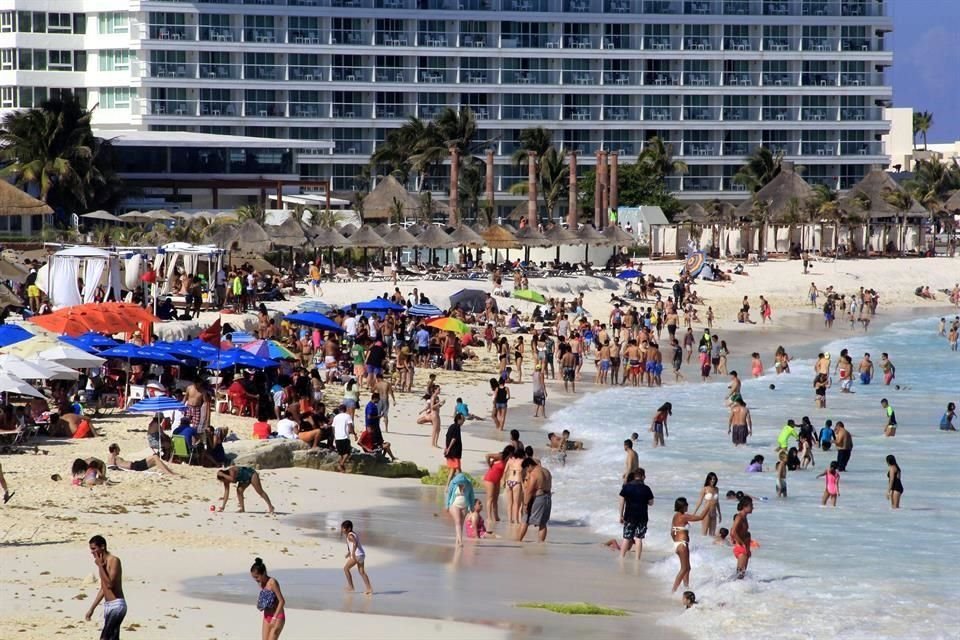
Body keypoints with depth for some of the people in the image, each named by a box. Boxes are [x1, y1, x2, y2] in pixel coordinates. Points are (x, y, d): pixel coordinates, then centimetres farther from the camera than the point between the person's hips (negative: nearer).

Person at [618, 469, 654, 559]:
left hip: (629, 516, 1)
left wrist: (621, 515, 4)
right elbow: (651, 503, 1)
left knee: (626, 538, 7)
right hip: (642, 517, -1)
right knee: (638, 538, 4)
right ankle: (637, 559, 3)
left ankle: (621, 558, 7)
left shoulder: (626, 487, -2)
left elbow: (622, 502, -2)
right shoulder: (646, 488, -5)